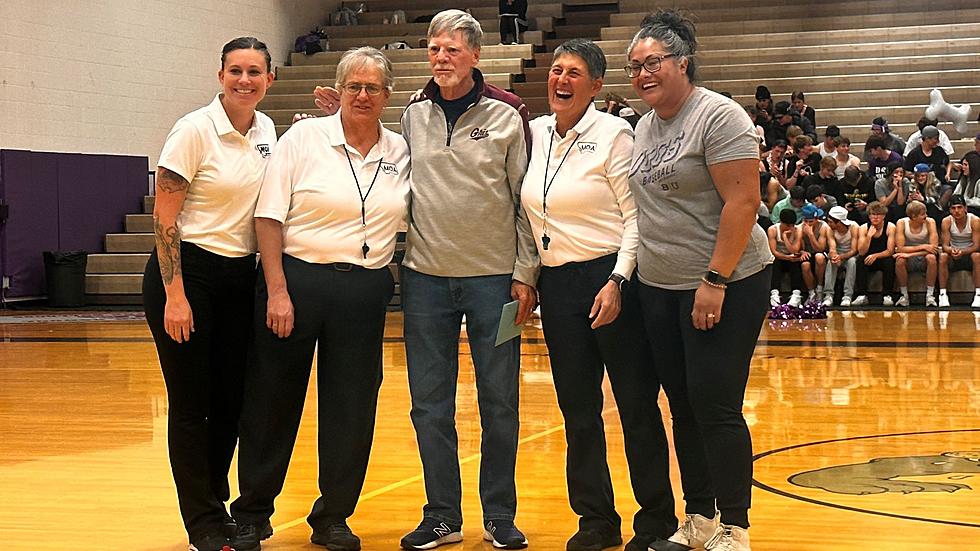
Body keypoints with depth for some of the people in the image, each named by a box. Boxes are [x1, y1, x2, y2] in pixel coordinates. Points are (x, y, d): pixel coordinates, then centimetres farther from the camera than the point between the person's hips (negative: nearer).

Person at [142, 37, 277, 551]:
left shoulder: (267, 130, 6)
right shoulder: (194, 130, -13)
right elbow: (164, 218, -13)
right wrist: (175, 296, -16)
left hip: (240, 276, 6)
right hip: (187, 271, -6)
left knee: (231, 399, 10)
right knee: (191, 402, 1)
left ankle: (216, 505, 25)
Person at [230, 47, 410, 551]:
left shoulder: (400, 153, 7)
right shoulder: (303, 138, -3)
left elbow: (407, 216, 19)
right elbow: (269, 217, -6)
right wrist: (277, 291, -12)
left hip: (365, 291, 3)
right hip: (296, 279, -3)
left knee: (351, 406, 6)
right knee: (273, 400, 4)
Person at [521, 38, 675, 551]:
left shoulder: (614, 134, -7)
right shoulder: (533, 134, 9)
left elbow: (637, 218, -10)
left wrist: (618, 282, -16)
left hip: (610, 278, -5)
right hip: (556, 282, 6)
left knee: (636, 402, 1)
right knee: (577, 407, 9)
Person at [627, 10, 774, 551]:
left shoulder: (718, 117, -12)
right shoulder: (645, 125, 12)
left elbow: (743, 201, -18)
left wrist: (716, 280, -22)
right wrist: (627, 275, 13)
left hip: (723, 286, -8)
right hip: (659, 288, 8)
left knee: (715, 408, -6)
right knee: (683, 407, 12)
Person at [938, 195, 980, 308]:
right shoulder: (946, 221, -10)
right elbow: (945, 245, -11)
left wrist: (962, 252, -37)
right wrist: (951, 250, -36)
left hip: (969, 254, -1)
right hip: (953, 256, 1)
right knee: (943, 256, -30)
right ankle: (942, 294, -28)